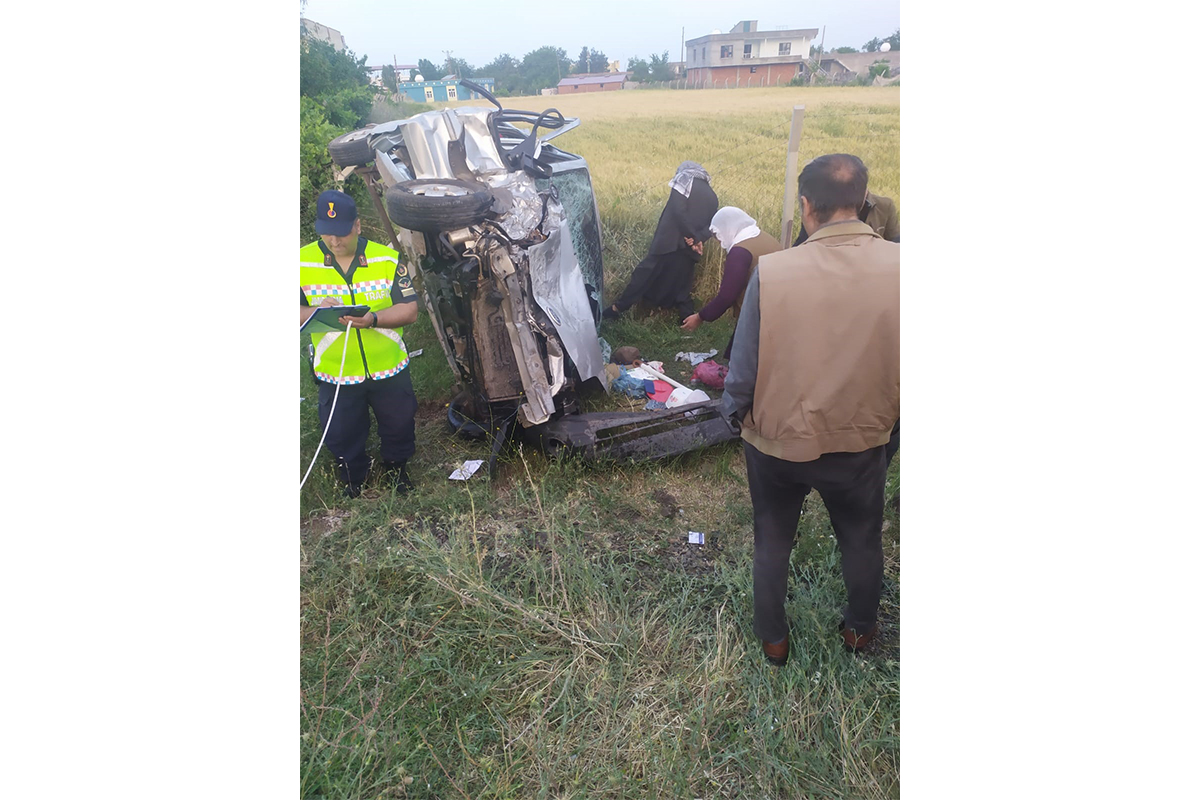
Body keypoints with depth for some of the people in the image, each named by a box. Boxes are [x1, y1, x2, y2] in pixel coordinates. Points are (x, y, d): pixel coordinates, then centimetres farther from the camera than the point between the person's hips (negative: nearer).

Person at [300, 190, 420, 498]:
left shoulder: (387, 259, -10)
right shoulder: (303, 262, -9)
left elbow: (409, 310, -11)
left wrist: (374, 318, -30)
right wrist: (315, 312, -28)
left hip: (389, 369, 0)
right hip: (335, 375, 0)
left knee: (399, 426, 19)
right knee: (342, 435, 19)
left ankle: (397, 465, 50)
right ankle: (352, 478, 48)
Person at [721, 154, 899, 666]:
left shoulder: (772, 271, -22)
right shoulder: (898, 265, -16)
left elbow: (744, 366, -15)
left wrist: (734, 413, 5)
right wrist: (885, 414, 14)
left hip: (777, 440, -1)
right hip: (862, 440, 2)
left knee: (772, 543, 23)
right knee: (862, 541, 27)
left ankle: (772, 639, 42)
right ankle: (860, 629, 51)